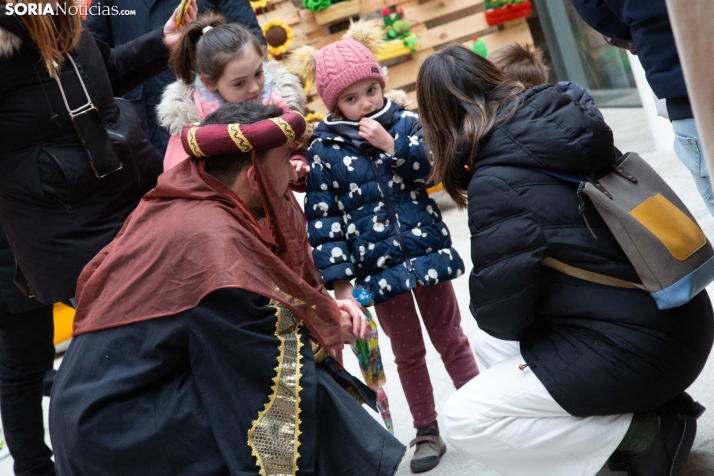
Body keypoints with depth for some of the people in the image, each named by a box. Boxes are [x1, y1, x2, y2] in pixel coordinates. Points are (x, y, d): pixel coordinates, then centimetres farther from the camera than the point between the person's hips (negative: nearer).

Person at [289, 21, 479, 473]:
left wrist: (391, 146, -20)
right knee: (408, 353, 14)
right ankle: (428, 432, 29)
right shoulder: (324, 150, -8)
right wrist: (339, 281, -11)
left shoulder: (406, 123, -2)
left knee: (451, 339, 15)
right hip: (378, 266, -1)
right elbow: (323, 221, -7)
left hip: (427, 250, 1)